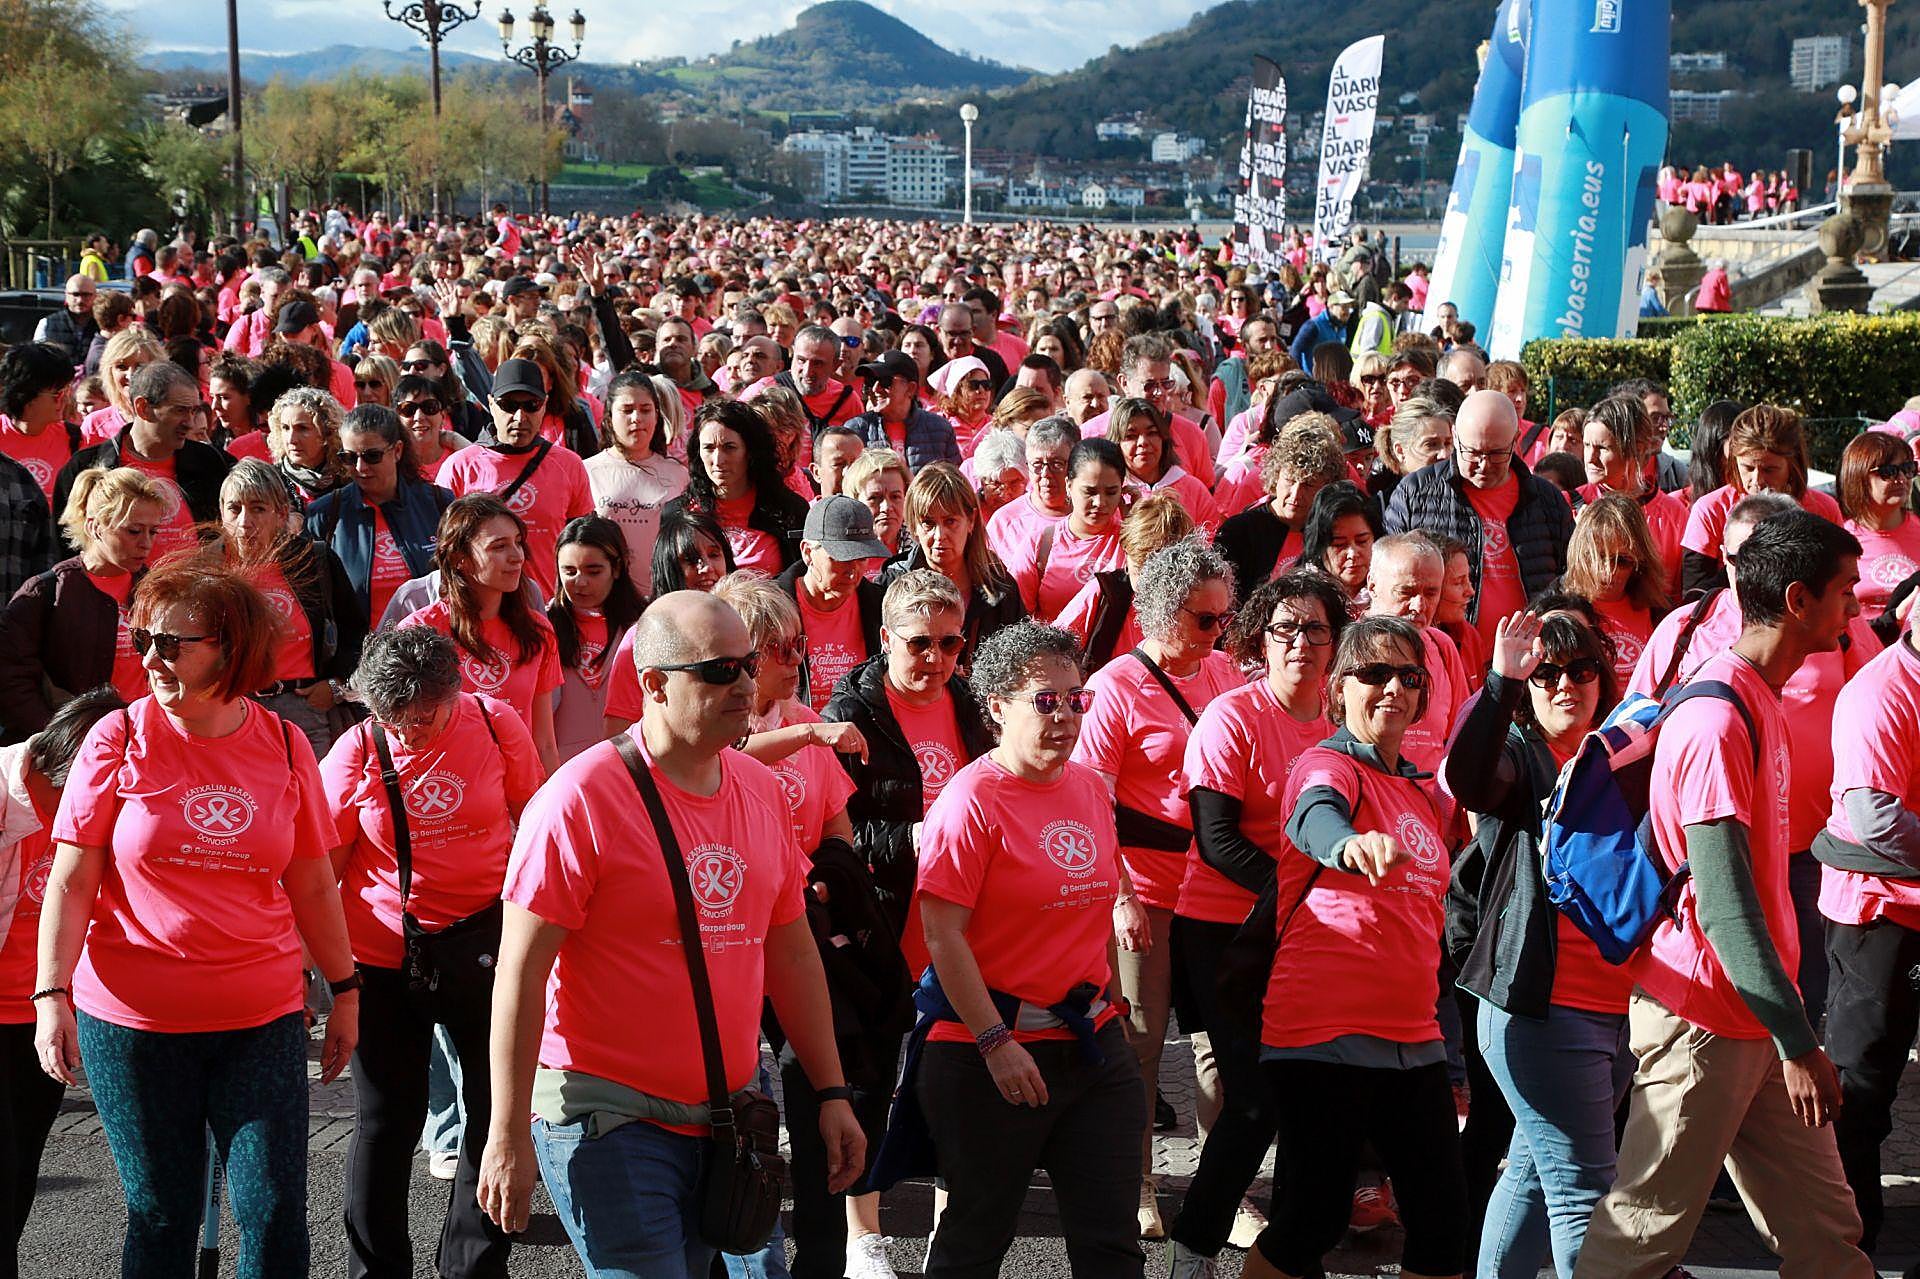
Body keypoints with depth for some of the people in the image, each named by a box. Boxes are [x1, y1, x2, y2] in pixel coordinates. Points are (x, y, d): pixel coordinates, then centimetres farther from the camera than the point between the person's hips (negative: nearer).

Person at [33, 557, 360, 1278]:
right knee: (160, 1215, 8)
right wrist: (52, 995, -12)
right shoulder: (119, 741, -4)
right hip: (134, 1022, -1)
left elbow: (312, 886, 10)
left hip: (264, 1017, 1)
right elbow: (71, 881, -3)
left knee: (275, 1213, 0)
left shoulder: (284, 747, 1)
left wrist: (345, 990, 12)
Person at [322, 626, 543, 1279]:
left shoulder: (496, 724, -7)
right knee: (386, 1122, 7)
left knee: (498, 1111, 8)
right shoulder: (357, 751, -8)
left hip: (486, 940, 1)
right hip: (384, 955, -1)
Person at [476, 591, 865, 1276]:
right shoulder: (582, 796, -13)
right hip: (611, 1116, -6)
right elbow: (521, 970, -13)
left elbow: (790, 948, 15)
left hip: (727, 1111, 6)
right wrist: (508, 1135, -14)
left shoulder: (761, 789, 7)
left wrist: (832, 1092, 14)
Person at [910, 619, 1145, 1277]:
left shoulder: (1089, 787, 8)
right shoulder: (972, 799, -13)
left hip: (1092, 1041, 6)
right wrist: (998, 1044, -18)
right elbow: (943, 934, -17)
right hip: (990, 1053, -6)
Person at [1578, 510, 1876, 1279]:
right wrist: (1796, 1041, -22)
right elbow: (1723, 903, -23)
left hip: (1756, 1014, 10)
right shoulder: (1717, 720, -19)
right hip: (1703, 1018, -10)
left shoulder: (1758, 702, 12)